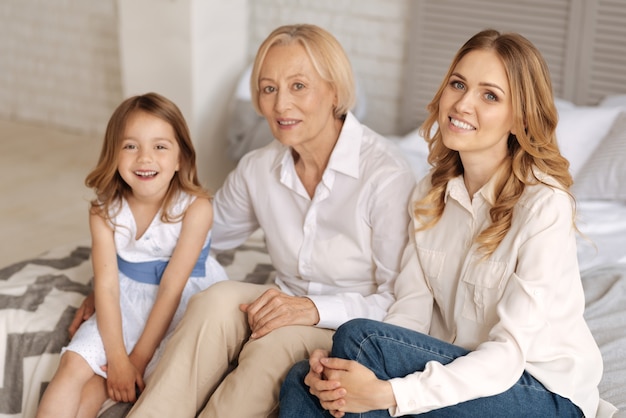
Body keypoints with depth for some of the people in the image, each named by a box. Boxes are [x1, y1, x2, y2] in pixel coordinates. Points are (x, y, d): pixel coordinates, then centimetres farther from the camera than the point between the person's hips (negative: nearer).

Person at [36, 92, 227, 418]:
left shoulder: (195, 207, -21)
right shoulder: (105, 211, -10)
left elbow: (171, 288, -20)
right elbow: (106, 284, -14)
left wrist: (138, 359, -19)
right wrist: (117, 358, -23)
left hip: (185, 305, -3)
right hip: (127, 304, 3)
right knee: (76, 364, -15)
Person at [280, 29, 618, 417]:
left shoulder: (545, 206, -18)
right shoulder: (433, 192, 3)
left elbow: (508, 355, -22)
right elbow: (413, 308, -2)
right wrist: (335, 368, -22)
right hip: (458, 371, 6)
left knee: (359, 337, -23)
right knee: (303, 382, -18)